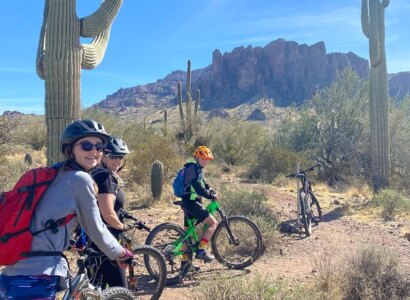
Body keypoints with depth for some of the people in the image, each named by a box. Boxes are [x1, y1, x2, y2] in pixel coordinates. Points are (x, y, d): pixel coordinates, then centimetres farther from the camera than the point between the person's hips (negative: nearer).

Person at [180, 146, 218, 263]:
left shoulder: (197, 168, 19)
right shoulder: (193, 167, -13)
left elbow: (202, 184, 24)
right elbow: (198, 187, -22)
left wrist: (211, 191, 8)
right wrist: (211, 196, -16)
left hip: (189, 202, 11)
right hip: (191, 201, -11)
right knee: (213, 223, -13)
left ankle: (185, 261, 21)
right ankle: (201, 250, -14)